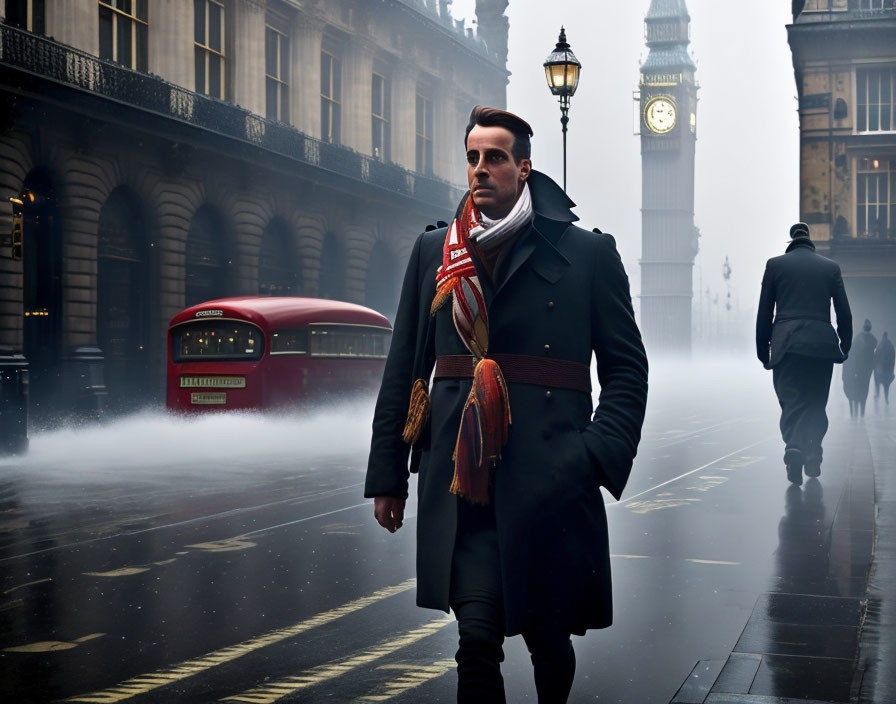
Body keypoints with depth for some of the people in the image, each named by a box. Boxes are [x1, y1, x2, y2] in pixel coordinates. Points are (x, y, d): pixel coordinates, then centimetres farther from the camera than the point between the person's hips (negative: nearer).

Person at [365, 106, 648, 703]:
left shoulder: (588, 254, 4)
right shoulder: (433, 252, 12)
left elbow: (627, 367, 5)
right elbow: (403, 369, 14)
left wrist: (599, 459, -8)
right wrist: (387, 474, 11)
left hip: (549, 477, -1)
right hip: (459, 475, 1)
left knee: (547, 635, 11)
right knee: (478, 636, -11)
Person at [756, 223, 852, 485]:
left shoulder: (775, 264, 7)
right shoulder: (831, 267, 10)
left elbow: (764, 313, 5)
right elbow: (844, 313, 8)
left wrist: (763, 351, 11)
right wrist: (844, 346, 17)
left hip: (786, 345, -1)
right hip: (821, 345, 1)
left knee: (791, 402, 0)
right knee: (816, 403, 14)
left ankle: (794, 446, -26)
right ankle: (813, 458, 11)